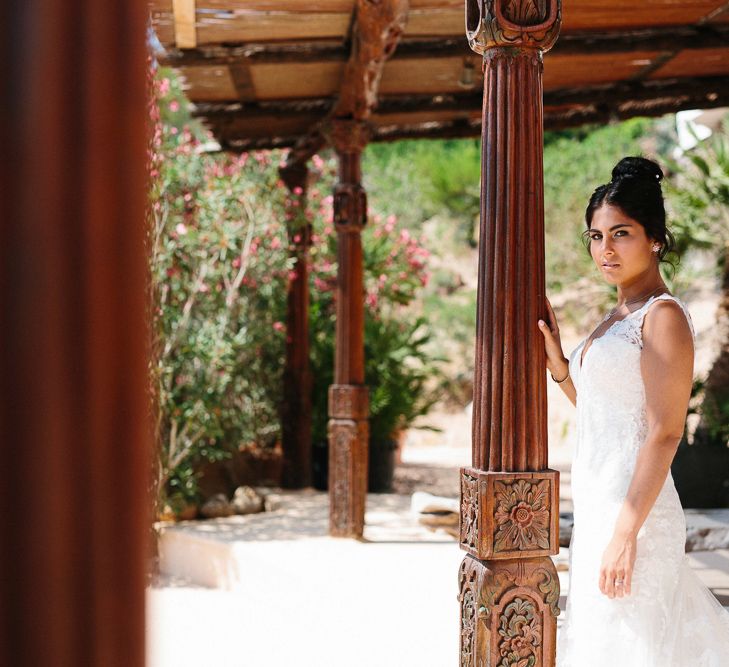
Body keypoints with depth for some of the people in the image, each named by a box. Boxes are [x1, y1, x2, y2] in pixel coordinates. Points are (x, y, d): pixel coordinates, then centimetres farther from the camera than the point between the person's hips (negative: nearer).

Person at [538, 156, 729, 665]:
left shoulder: (663, 316, -12)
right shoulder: (618, 318, 14)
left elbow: (665, 433, -18)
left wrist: (626, 533, -22)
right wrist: (555, 357, 8)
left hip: (633, 508, -9)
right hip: (597, 506, 9)